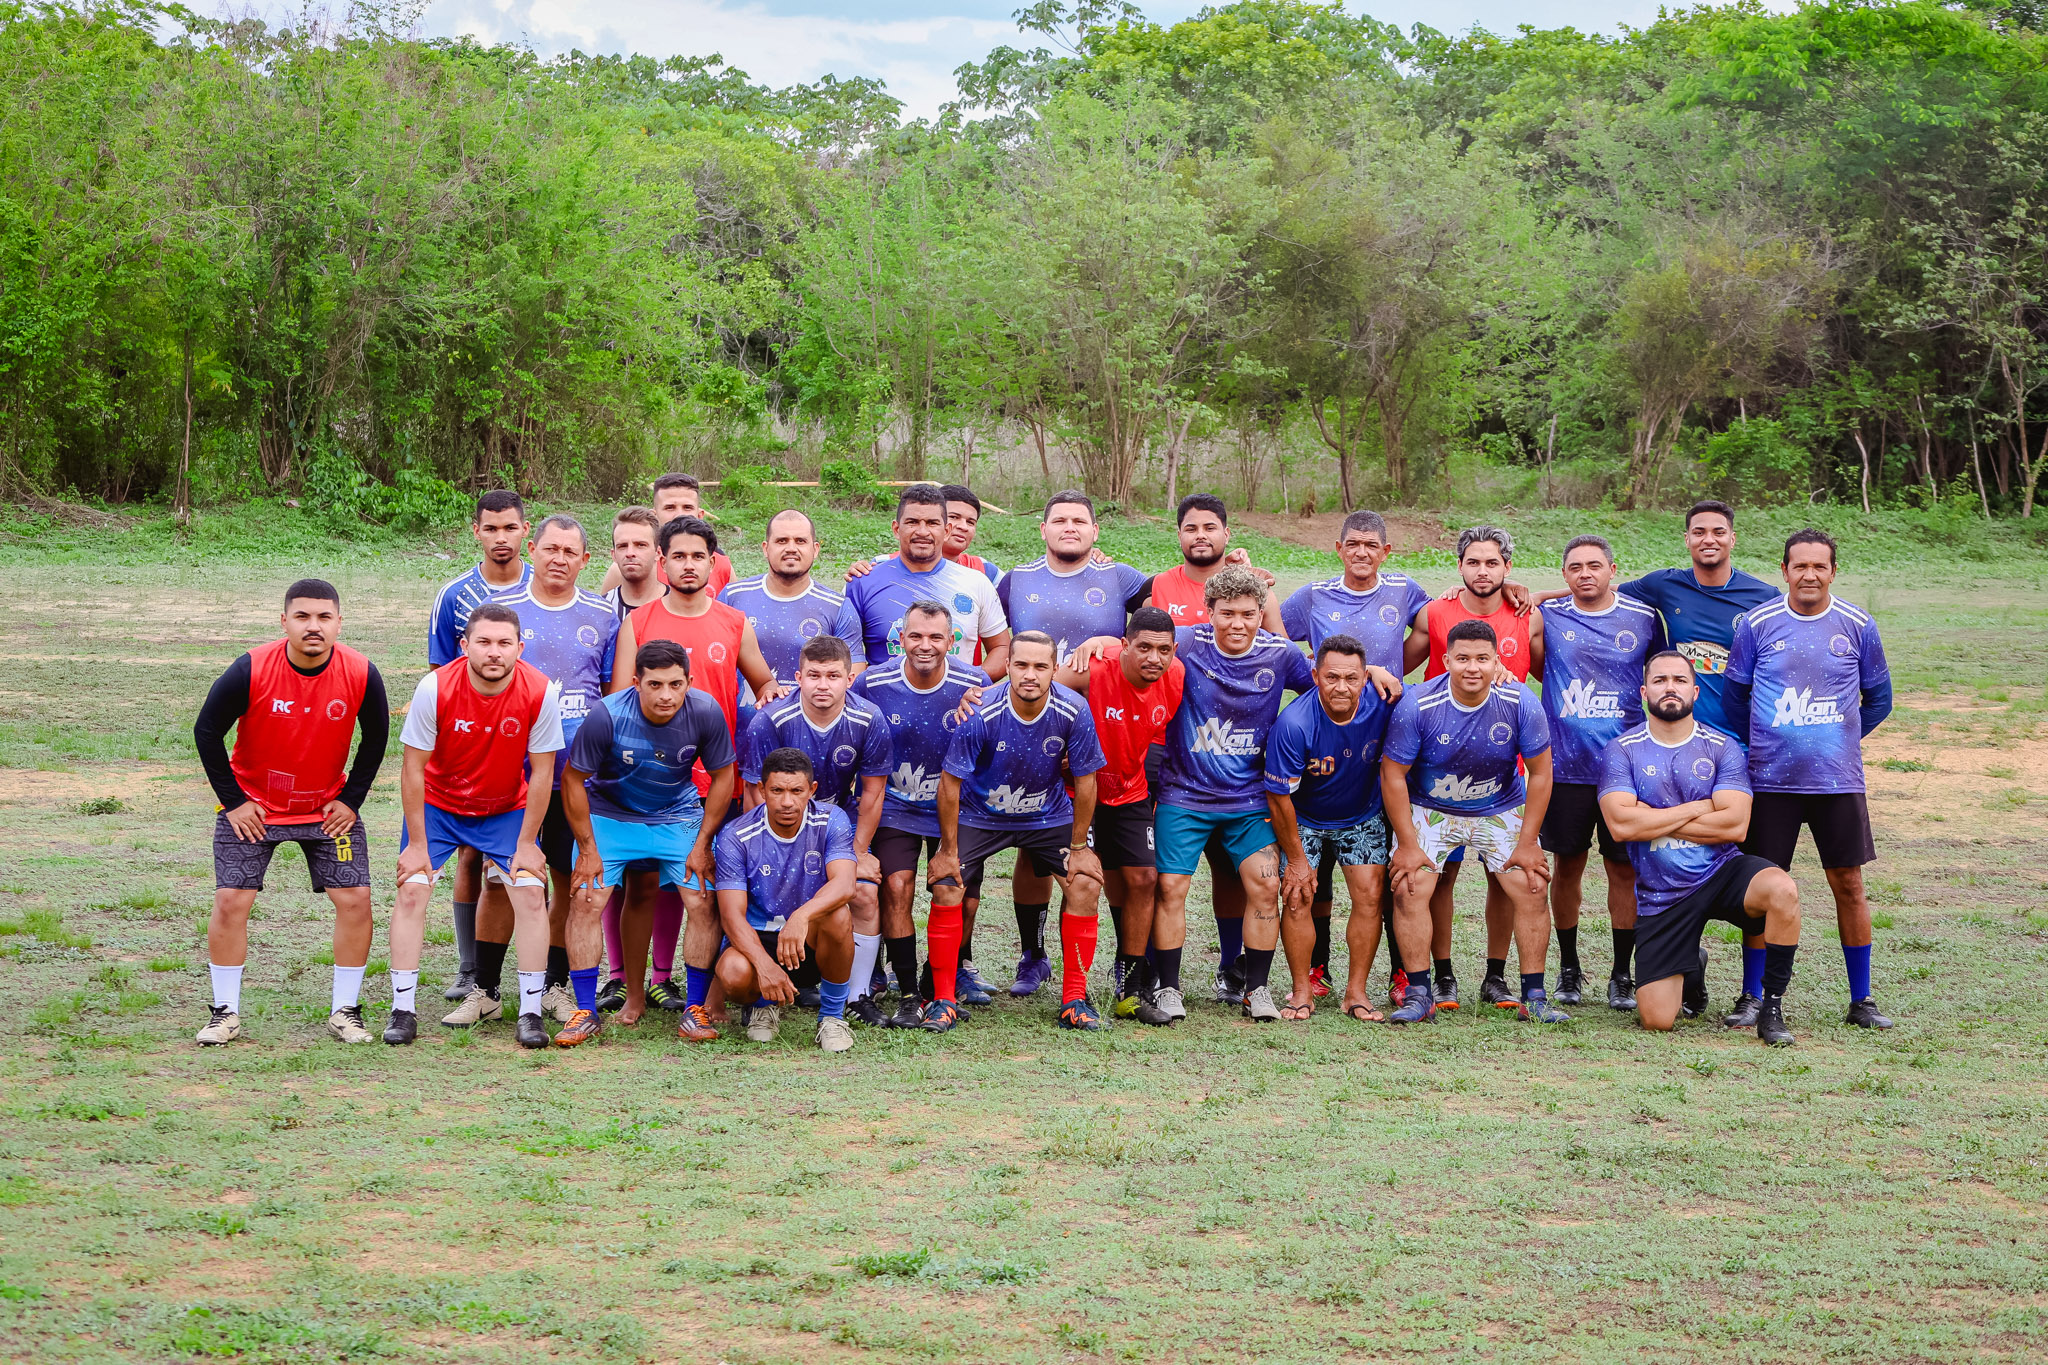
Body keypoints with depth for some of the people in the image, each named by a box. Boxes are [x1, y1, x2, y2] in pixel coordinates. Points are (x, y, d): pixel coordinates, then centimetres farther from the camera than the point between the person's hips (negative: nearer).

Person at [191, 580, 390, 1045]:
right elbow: (206, 731, -10)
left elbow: (376, 737, 2)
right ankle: (226, 1014, 6)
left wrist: (351, 799, -2)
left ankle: (344, 1011, 8)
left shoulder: (361, 674, -16)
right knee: (231, 900, -9)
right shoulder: (250, 670, -21)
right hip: (252, 805, -2)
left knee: (355, 898, -6)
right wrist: (233, 801, -9)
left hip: (328, 807, 2)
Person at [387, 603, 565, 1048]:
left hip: (507, 809, 1)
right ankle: (402, 1010, -1)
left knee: (532, 894, -11)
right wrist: (417, 844, -14)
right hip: (438, 805, 0)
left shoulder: (540, 693, -23)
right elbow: (414, 769, -16)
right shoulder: (435, 689, -25)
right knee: (411, 892, -11)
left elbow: (541, 772, -12)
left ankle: (530, 1012, -1)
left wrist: (527, 844, -9)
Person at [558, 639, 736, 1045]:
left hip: (677, 815, 1)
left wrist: (702, 845, -7)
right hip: (609, 814, -1)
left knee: (704, 899, -11)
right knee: (585, 900, -13)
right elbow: (573, 779, -14)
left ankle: (696, 1009, 1)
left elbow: (722, 776, -6)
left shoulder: (705, 713, -23)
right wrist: (588, 849, -12)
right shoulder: (607, 715, -28)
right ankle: (586, 1011, -4)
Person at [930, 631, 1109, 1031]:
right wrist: (948, 851, -12)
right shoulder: (981, 714, -27)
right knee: (947, 889, -17)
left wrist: (1078, 846, -4)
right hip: (979, 814, -2)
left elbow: (1085, 780, -9)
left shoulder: (1073, 712, -22)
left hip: (1048, 814, 2)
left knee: (1085, 882, -13)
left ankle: (1075, 999, -1)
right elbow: (951, 782, -17)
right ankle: (943, 1001, -1)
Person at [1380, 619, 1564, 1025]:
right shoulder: (1417, 705, -23)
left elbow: (1540, 773, -8)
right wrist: (1407, 844, -14)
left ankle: (1534, 996, 2)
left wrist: (1527, 843, -8)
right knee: (1409, 889, -16)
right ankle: (1419, 995, -7)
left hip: (1501, 810, 1)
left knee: (1530, 890, -9)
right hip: (1428, 810, -1)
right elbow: (1393, 774, -14)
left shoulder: (1520, 703, -19)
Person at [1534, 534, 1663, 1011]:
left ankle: (1622, 974, 11)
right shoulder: (1548, 616, 2)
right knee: (1568, 864, 7)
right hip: (1565, 763, 0)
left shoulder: (1643, 618, 5)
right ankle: (1568, 967, 22)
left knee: (1625, 868, 2)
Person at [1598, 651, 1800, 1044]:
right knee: (1657, 1020, -9)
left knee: (1782, 890, -34)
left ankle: (1772, 1008, -14)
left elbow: (1734, 825, -12)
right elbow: (1621, 824, -16)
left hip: (1720, 873, 0)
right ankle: (1691, 970, 29)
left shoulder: (1723, 748, 1)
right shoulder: (1620, 752, -1)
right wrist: (1698, 809, -10)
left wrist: (1655, 820, -12)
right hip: (1660, 895, 0)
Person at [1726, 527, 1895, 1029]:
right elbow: (1734, 694, 10)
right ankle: (1752, 998, 11)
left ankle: (1861, 999, 14)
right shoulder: (1757, 624, 0)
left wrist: (1838, 740, 10)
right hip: (1771, 779, -1)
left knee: (1849, 884, 4)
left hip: (1838, 780, 1)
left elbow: (1878, 699, 14)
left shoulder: (1858, 626, 2)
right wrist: (1760, 744, 8)